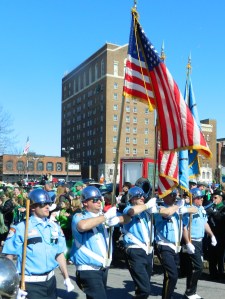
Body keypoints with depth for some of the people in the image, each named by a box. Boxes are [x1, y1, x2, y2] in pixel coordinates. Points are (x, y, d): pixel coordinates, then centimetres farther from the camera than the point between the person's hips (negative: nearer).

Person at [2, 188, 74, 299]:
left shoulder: (54, 227, 5)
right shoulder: (20, 228, -10)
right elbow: (9, 257, -8)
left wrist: (66, 278, 11)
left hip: (50, 281, 5)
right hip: (30, 284, -5)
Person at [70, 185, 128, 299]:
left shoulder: (101, 216, 10)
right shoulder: (79, 217, -10)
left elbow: (126, 218, 12)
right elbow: (83, 226, -34)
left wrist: (117, 219, -12)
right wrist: (106, 216, -25)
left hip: (103, 268, 7)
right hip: (88, 270, -7)